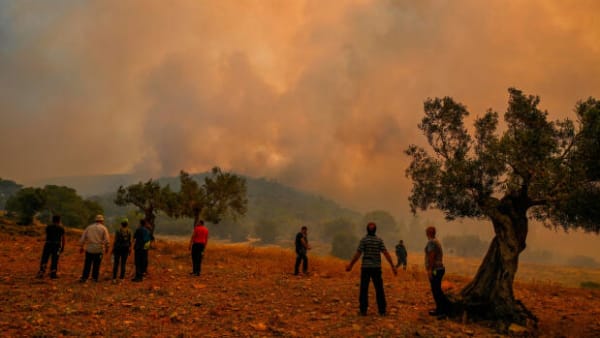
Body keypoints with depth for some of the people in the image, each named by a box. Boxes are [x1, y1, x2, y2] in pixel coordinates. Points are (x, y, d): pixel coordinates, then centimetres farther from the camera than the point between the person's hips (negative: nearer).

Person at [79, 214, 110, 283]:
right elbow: (107, 240, -6)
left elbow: (83, 238, 8)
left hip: (89, 249, 2)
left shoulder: (89, 227, 9)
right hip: (99, 249, -2)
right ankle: (95, 278, 10)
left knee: (87, 264, 7)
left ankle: (84, 277, 2)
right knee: (96, 265, 7)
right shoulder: (103, 228, 0)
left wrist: (81, 247, 15)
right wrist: (106, 248, 6)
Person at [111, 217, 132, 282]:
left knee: (116, 263, 5)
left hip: (118, 248, -2)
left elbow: (116, 241, -10)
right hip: (125, 249, 2)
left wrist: (113, 249, -1)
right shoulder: (129, 232, -3)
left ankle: (114, 278, 4)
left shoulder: (118, 231, -10)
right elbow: (130, 241, 0)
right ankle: (121, 277, 9)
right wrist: (130, 249, 11)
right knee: (123, 264, 8)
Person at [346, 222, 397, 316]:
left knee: (364, 290, 4)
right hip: (376, 268, 2)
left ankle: (363, 310, 3)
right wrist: (393, 266, -4)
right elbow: (386, 254, -7)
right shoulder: (379, 240, 0)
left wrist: (350, 265, -1)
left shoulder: (363, 240, -6)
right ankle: (382, 311, 5)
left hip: (365, 267, -2)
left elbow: (358, 254, -10)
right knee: (379, 290, 7)